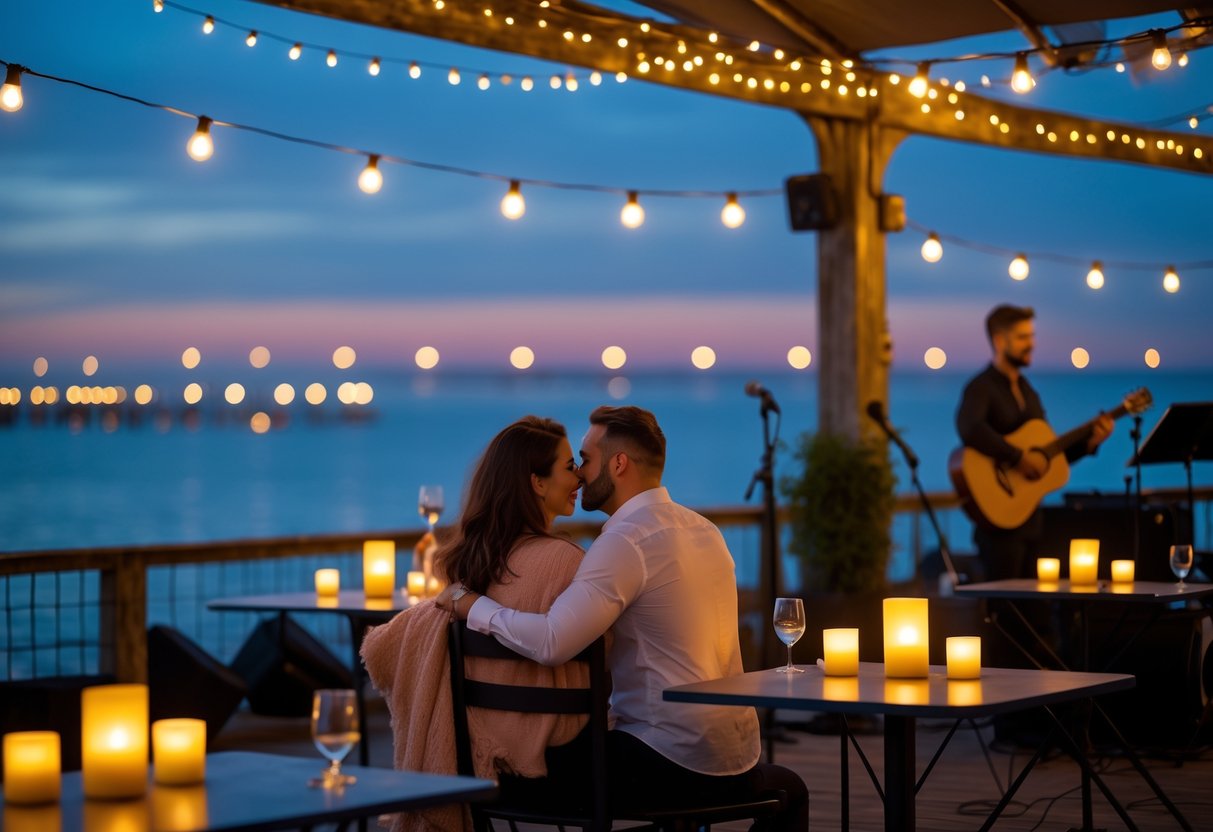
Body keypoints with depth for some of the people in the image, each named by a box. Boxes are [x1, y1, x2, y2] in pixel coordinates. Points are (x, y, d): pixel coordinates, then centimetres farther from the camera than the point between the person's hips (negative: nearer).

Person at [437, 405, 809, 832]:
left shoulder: (626, 541, -16)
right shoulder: (702, 529, 12)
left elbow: (551, 642, -28)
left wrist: (472, 604, -12)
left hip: (670, 762, -8)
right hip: (736, 758, 8)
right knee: (788, 789, 40)